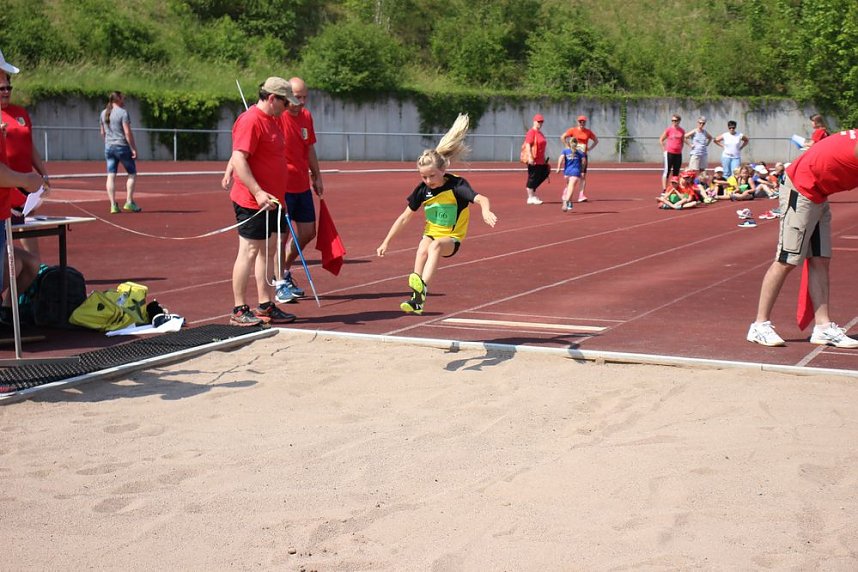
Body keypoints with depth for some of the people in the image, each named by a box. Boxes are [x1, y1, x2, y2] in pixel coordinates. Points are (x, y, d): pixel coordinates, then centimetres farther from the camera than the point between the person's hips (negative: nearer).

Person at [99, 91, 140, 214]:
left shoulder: (103, 113, 10)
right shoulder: (123, 113, -10)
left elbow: (102, 132, 16)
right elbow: (128, 132, -15)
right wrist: (134, 149, -13)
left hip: (109, 147, 6)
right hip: (122, 147, -6)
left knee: (111, 176, 2)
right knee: (132, 174, 7)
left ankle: (113, 205, -1)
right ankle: (129, 202, 1)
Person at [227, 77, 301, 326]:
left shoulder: (272, 120, 15)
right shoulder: (250, 121, -16)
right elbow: (238, 160, -23)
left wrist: (277, 196, 22)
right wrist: (258, 192, -28)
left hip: (268, 200, 10)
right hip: (252, 201, -10)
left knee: (268, 251, 12)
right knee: (249, 252, -5)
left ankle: (265, 306, 20)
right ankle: (239, 311, 2)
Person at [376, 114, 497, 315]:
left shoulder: (456, 185, -16)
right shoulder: (422, 190, -4)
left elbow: (481, 198, -32)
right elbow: (404, 217, 5)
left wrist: (486, 211, -56)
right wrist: (386, 242, 5)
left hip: (451, 239, -3)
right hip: (431, 234, 3)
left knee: (435, 245, -36)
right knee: (423, 248, -31)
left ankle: (423, 288, -52)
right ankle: (417, 299, -33)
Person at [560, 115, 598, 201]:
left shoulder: (588, 132, 6)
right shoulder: (573, 130, -1)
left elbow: (596, 141, 18)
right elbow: (562, 137, -5)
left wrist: (589, 148, 6)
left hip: (584, 155, 2)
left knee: (583, 175, -4)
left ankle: (581, 195, -6)